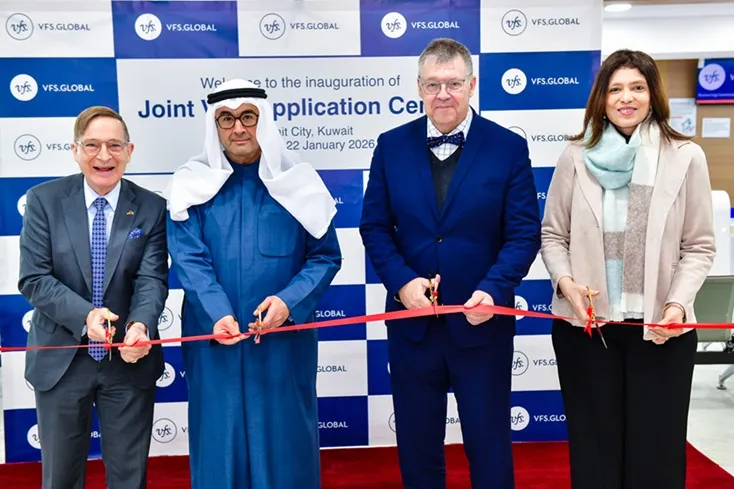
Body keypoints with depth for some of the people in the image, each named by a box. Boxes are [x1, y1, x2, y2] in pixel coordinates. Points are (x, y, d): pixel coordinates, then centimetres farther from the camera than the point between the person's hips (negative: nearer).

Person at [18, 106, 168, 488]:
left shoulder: (152, 209, -3)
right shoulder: (44, 200, -4)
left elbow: (152, 280, -10)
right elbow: (33, 278, -9)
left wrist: (140, 324, -31)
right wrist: (84, 315, -25)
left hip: (130, 361, 0)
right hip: (61, 359, 0)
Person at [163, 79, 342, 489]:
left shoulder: (297, 180, 1)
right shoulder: (193, 184, 2)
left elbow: (326, 255, 0)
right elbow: (189, 260, -6)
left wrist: (289, 301, -16)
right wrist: (216, 314, -21)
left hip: (284, 339, 0)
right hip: (215, 340, 1)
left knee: (284, 438, 9)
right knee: (220, 438, 10)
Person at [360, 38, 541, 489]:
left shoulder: (509, 147, -4)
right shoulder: (392, 146, 2)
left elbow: (525, 233, -7)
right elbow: (374, 225, 3)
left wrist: (493, 290, -22)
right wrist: (401, 281, -13)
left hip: (482, 322, -1)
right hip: (411, 320, 2)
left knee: (489, 443, 14)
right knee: (417, 442, 16)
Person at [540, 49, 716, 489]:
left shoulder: (685, 156, -2)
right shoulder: (576, 157, 1)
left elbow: (699, 246, 0)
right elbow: (553, 235, 5)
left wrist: (678, 303, -15)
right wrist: (566, 282, -12)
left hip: (660, 325, -1)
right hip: (585, 323, 1)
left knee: (656, 448, 10)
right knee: (594, 444, 13)